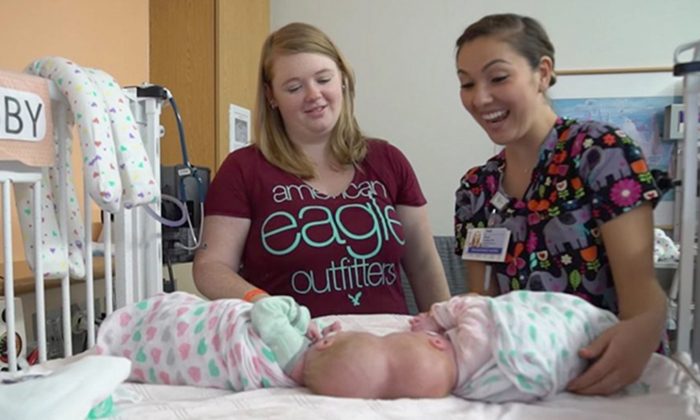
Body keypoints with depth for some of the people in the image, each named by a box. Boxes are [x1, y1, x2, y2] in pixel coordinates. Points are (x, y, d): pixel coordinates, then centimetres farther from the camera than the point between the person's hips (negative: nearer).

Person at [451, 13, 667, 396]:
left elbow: (637, 279, -15)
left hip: (611, 377, -3)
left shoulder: (604, 151, -8)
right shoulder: (475, 190, 5)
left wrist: (642, 332, -36)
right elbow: (485, 298, 4)